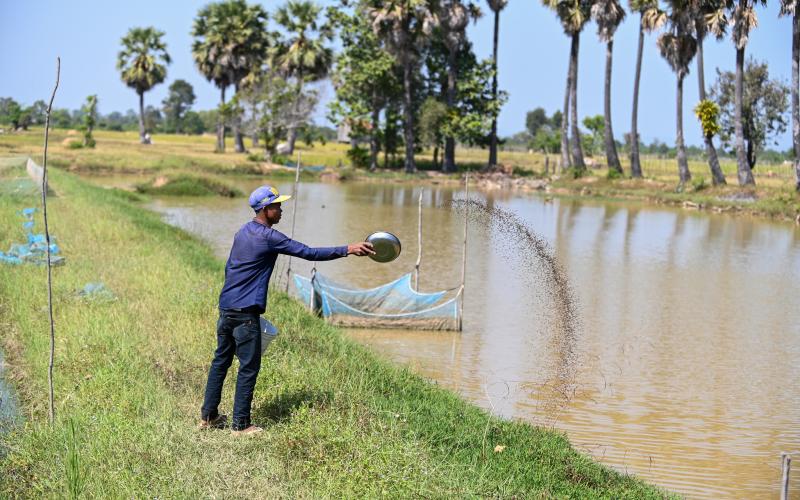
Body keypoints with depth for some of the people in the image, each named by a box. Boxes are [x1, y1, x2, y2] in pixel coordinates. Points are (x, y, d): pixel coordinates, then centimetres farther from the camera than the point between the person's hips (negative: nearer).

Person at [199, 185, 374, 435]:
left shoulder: (242, 233, 13)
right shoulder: (269, 237, -13)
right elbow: (309, 253, -15)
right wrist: (348, 249, -12)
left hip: (226, 308, 9)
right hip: (246, 313, -9)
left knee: (221, 360, 16)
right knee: (249, 367, -1)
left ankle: (208, 416, 23)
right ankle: (241, 424, 4)